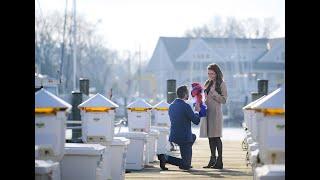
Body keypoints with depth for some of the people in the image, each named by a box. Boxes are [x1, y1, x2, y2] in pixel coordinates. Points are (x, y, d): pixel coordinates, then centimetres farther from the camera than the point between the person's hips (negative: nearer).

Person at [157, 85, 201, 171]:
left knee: (193, 136, 38)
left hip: (174, 136, 8)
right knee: (185, 166, 0)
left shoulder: (171, 106, 6)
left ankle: (187, 163, 33)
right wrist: (196, 111, 6)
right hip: (184, 138, -8)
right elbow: (196, 121, -12)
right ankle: (165, 158, -16)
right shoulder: (186, 106, -18)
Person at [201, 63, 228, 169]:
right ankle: (212, 159, 14)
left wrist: (214, 92, -16)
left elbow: (223, 100, -8)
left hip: (215, 112, -7)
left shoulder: (221, 84, -4)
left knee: (216, 137, -8)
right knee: (210, 137, 8)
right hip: (206, 112, 7)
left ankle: (219, 161, -5)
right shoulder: (207, 83, 15)